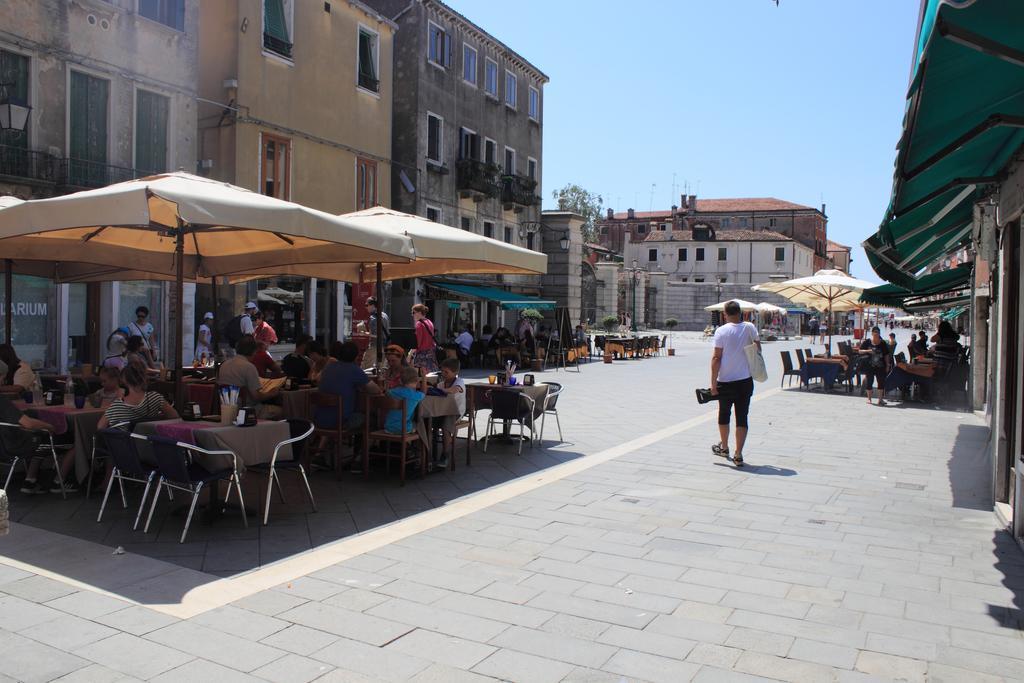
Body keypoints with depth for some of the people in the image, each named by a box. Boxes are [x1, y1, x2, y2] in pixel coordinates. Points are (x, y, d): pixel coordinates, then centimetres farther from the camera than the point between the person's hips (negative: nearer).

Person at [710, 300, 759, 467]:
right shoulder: (749, 328, -1)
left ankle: (724, 447, 33)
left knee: (724, 414, 17)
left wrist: (713, 382, -9)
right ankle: (738, 455, 0)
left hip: (725, 381, -2)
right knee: (742, 417, 4)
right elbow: (758, 349, 12)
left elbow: (716, 358, -12)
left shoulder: (721, 331, -9)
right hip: (745, 380, 2)